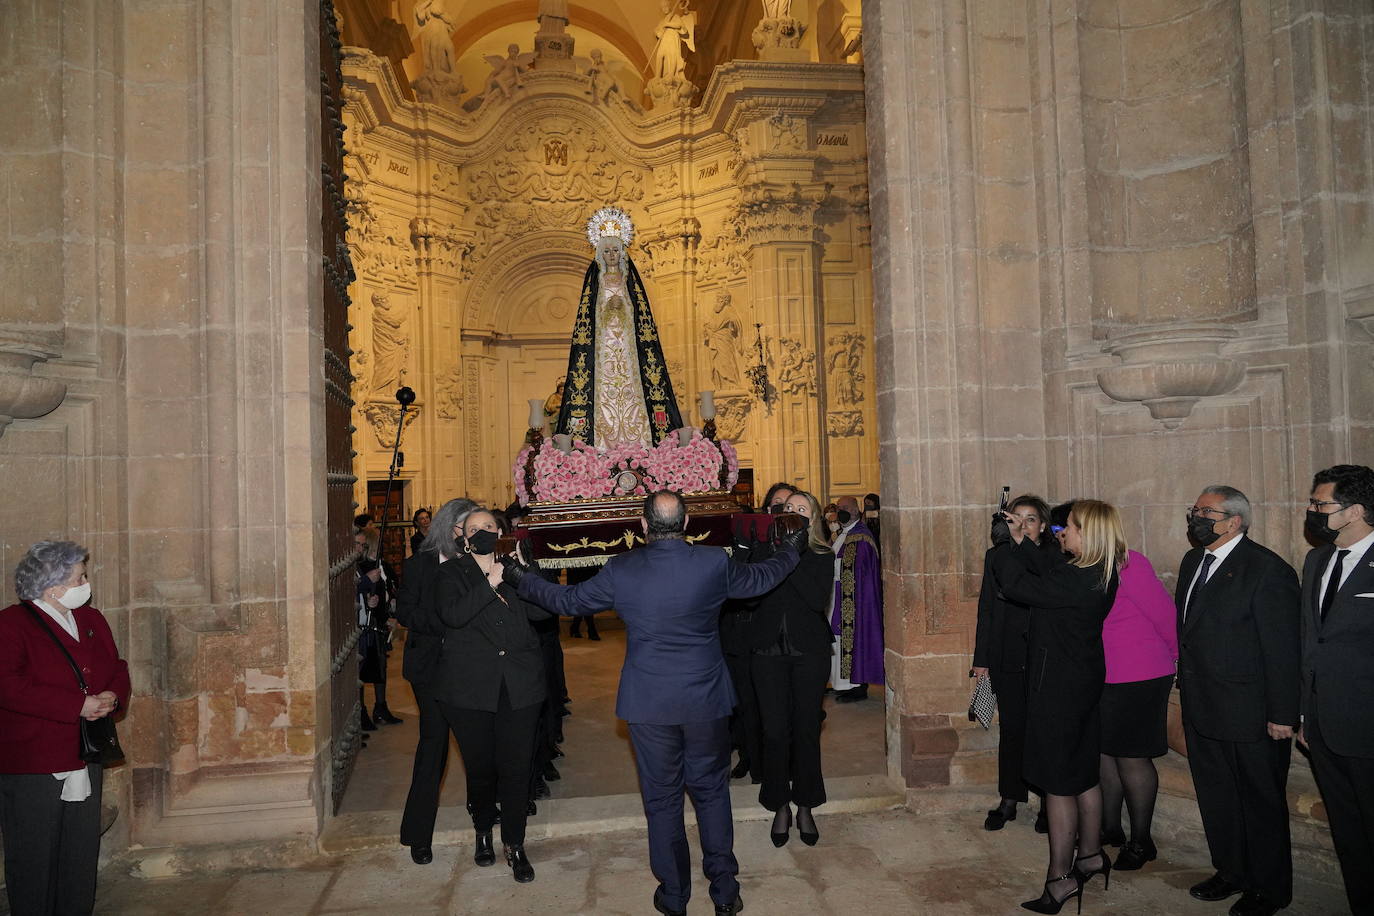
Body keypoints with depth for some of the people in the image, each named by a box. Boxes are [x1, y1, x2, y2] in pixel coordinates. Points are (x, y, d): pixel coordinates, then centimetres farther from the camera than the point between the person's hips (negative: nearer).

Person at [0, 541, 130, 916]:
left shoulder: (92, 619, 10)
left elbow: (117, 668, 14)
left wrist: (112, 696, -9)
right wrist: (78, 706, -23)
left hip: (85, 759, 7)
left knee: (82, 855, 14)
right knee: (33, 857, 4)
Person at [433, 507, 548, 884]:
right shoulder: (452, 573, 5)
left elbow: (539, 610, 3)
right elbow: (452, 615, -13)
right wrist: (489, 584, -19)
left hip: (519, 684, 1)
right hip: (470, 686, -1)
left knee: (516, 766, 0)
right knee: (480, 766, 10)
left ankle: (515, 845, 16)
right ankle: (483, 832, 36)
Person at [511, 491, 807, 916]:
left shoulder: (621, 571, -10)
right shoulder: (715, 563, -10)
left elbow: (568, 600, 3)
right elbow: (760, 579, 8)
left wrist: (521, 579, 19)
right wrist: (792, 549, 28)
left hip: (648, 705, 0)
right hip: (706, 701, 1)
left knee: (661, 799, 13)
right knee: (712, 792, 17)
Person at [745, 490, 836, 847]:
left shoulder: (821, 556, 2)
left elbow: (819, 599, -14)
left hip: (809, 651, 0)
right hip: (768, 651, 0)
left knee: (806, 730, 6)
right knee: (774, 730, 2)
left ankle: (805, 807, 23)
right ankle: (781, 806, 20)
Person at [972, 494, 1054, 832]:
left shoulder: (1057, 556, -3)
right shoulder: (996, 557, 5)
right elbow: (986, 610, 7)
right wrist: (982, 658, 5)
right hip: (1008, 659, 2)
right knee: (1011, 728, 10)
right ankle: (1009, 800, 22)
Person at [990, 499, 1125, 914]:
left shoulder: (1080, 581, -27)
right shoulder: (1100, 575, 2)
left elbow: (1016, 585, -24)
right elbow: (1050, 572, 14)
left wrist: (1003, 543, -11)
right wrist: (1019, 540, 11)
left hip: (1059, 687, -10)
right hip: (1084, 681, 10)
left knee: (1059, 784, 1)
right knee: (1084, 775, 22)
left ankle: (1060, 879, 12)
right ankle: (1090, 854, 37)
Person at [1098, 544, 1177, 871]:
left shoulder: (1128, 565, -19)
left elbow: (1164, 611, -13)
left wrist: (1174, 657, 0)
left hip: (1138, 679, -8)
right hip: (1102, 678, 8)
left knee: (1131, 759, 3)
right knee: (1105, 753, 16)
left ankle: (1141, 842, 19)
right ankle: (1110, 828, 32)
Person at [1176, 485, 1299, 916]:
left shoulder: (1266, 568, -16)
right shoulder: (1193, 561, 8)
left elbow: (1283, 648, -16)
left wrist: (1282, 714, -16)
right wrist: (1187, 691, 12)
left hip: (1249, 714, -7)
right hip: (1201, 709, 8)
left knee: (1260, 801, 10)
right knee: (1215, 796, 19)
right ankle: (1231, 872, 37)